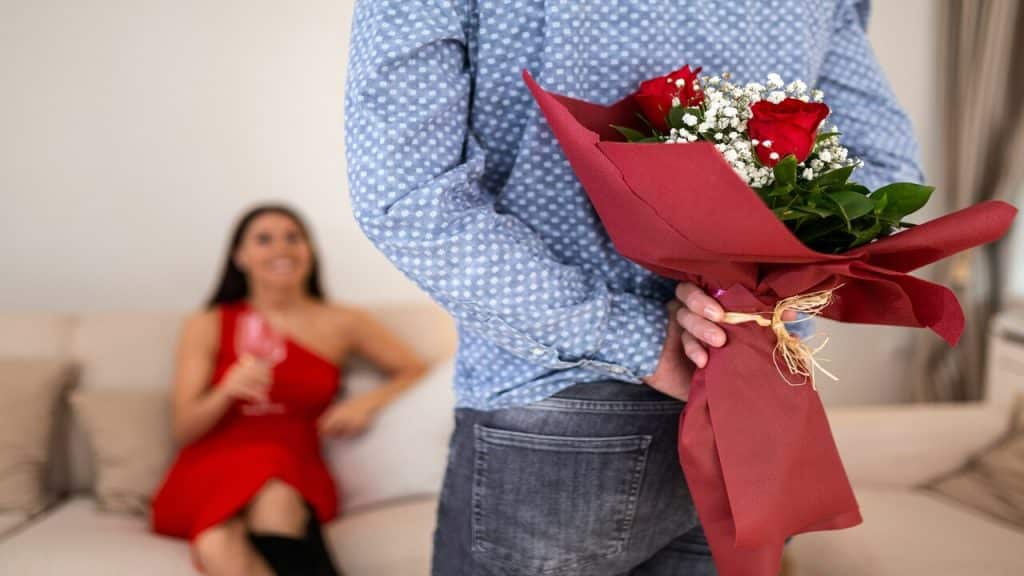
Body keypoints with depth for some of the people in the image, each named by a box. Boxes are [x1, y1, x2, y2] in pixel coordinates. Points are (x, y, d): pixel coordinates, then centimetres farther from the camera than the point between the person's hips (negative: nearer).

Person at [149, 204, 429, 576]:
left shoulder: (341, 323, 9)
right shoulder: (207, 326, 9)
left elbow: (415, 371, 15)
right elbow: (184, 429, 5)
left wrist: (368, 402, -4)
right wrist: (227, 392, -16)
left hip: (293, 473, 0)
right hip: (212, 469, 1)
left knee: (275, 500, -38)